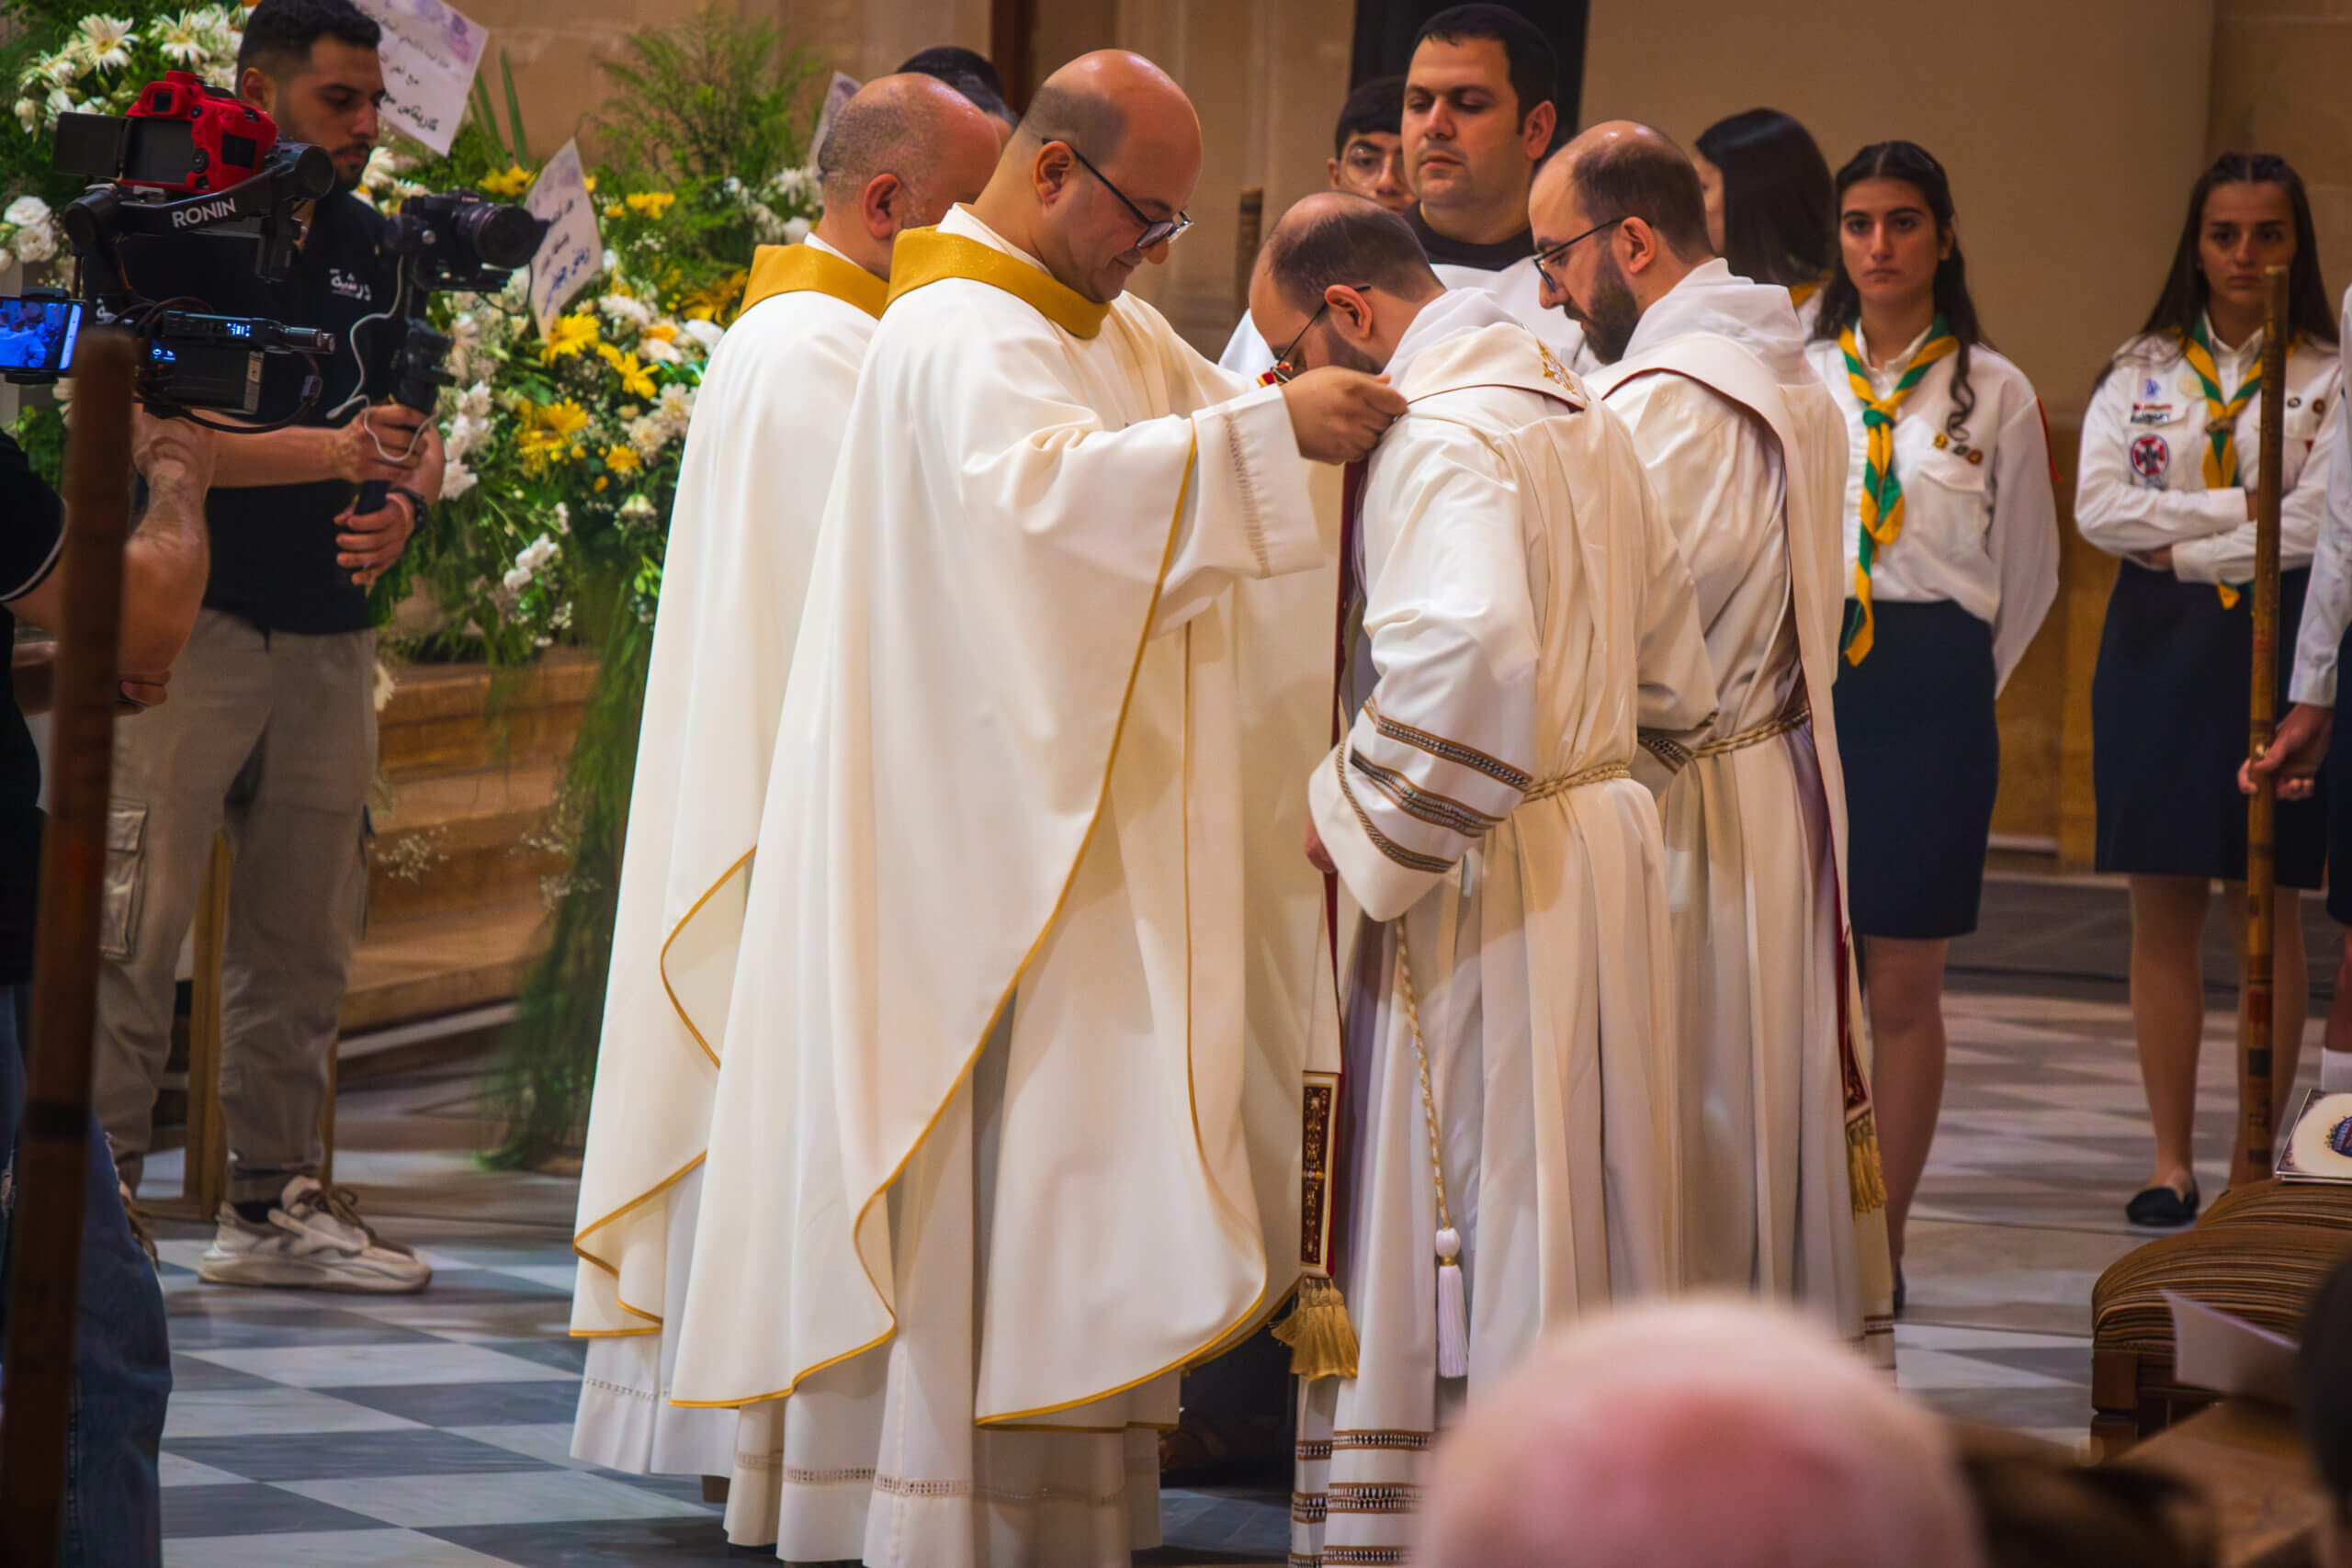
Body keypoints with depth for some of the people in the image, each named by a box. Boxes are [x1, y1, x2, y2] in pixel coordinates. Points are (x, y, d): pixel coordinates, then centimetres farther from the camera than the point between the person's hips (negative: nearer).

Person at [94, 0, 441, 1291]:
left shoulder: (367, 249, 16)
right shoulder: (181, 233, -6)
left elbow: (404, 421, 23)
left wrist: (403, 500, 0)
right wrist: (328, 452, -19)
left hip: (329, 634, 7)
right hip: (192, 618, -7)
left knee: (305, 931, 9)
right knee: (135, 919, -10)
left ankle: (273, 1200, 16)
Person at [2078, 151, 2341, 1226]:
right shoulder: (2140, 373, 10)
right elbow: (2099, 507, -4)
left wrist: (2181, 549, -10)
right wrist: (2240, 508, -11)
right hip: (2158, 651, 2)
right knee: (2162, 910, 1)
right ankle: (2171, 1162, 6)